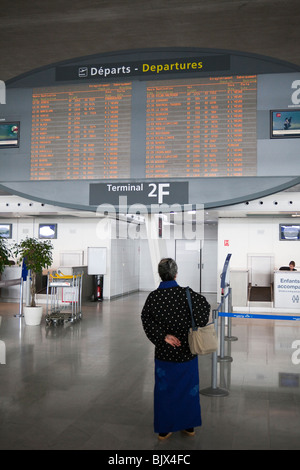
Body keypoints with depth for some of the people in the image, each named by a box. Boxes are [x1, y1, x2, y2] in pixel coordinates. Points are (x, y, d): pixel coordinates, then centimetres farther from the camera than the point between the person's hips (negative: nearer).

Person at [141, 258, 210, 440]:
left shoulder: (153, 296, -9)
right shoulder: (186, 293, -13)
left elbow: (147, 320, -15)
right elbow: (205, 306, -19)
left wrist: (163, 336, -14)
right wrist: (196, 330, -8)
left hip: (164, 352, 1)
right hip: (187, 351, 0)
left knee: (164, 389, 14)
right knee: (189, 388, 17)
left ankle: (163, 429, 23)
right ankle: (189, 426, 30)